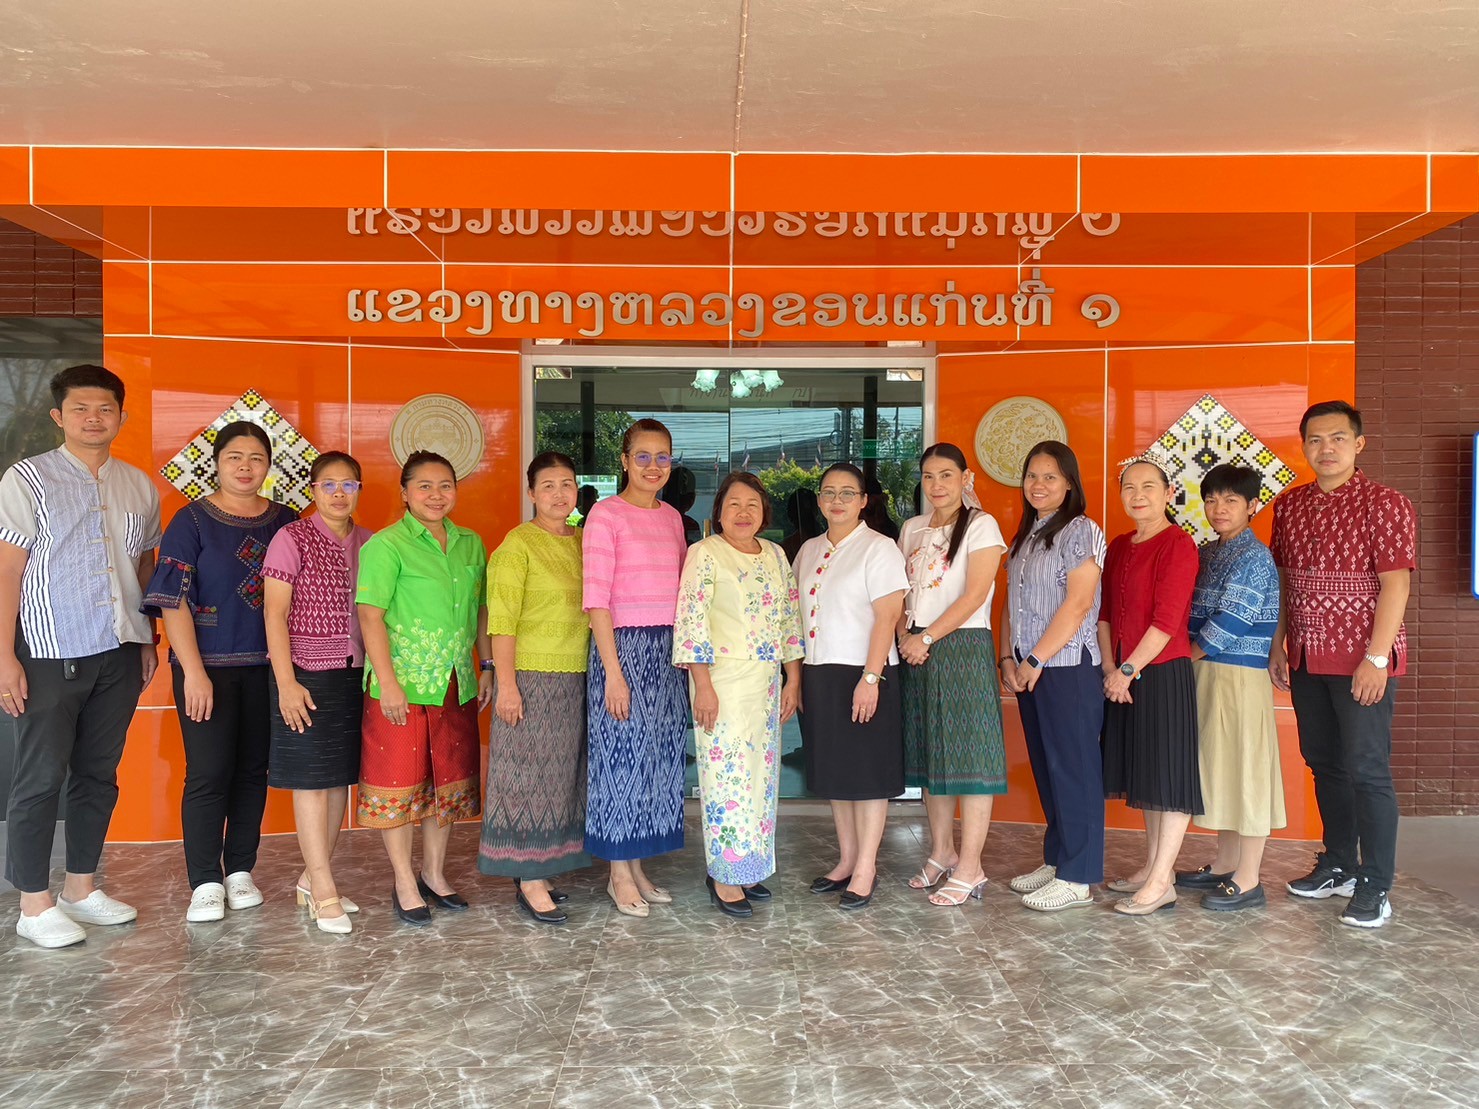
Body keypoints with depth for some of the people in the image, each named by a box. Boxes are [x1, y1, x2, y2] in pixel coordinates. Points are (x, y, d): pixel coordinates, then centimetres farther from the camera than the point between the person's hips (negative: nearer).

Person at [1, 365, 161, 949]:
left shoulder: (138, 485, 10)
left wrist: (148, 639, 12)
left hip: (119, 656, 5)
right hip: (50, 656, -4)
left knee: (99, 774, 12)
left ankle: (81, 886, 26)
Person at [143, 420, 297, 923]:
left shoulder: (285, 521, 6)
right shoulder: (192, 521, -2)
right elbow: (173, 601, -6)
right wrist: (194, 672, -13)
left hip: (266, 667, 3)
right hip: (208, 668, -3)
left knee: (253, 770, 9)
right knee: (208, 774, -2)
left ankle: (240, 870, 22)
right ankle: (205, 882, 10)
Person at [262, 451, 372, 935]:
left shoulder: (368, 543, 9)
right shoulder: (292, 539, -5)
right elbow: (274, 614, -8)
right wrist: (286, 682, -14)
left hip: (355, 672, 5)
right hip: (307, 673, -5)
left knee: (341, 777, 10)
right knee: (312, 779, -2)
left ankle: (312, 877, 24)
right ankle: (325, 893, 4)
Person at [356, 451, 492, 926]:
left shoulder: (471, 544, 10)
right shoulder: (386, 545, -8)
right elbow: (370, 615, -13)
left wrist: (488, 667, 12)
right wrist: (388, 682, -18)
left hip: (457, 685, 6)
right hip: (402, 684, -6)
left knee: (448, 779, 14)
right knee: (399, 782, 3)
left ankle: (434, 872, 30)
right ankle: (405, 884, 18)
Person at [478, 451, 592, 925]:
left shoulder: (583, 541, 10)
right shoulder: (518, 544, -9)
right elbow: (502, 619, -13)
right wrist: (505, 684, -18)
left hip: (576, 678, 7)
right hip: (531, 677, -7)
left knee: (561, 775, 12)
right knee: (529, 775, 1)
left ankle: (537, 870, 24)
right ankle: (530, 883, 10)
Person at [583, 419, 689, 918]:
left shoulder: (672, 517, 12)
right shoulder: (606, 514, -8)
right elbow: (595, 597, -13)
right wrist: (613, 671, -17)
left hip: (668, 649, 7)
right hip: (623, 646, -6)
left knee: (660, 755, 11)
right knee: (621, 755, 1)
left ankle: (637, 865, 24)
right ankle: (619, 874, 15)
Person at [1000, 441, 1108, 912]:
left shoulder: (1081, 531, -7)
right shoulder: (1024, 535, 17)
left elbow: (1078, 604, -16)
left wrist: (1036, 658, -15)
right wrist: (1008, 657, 5)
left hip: (1068, 667, -8)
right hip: (1029, 670, 8)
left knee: (1073, 769, -2)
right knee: (1045, 768, 13)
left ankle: (1077, 878, 4)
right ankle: (1055, 860, 23)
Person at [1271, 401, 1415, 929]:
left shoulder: (1384, 504, -9)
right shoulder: (1289, 506, 9)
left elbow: (1396, 584, -13)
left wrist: (1377, 657, -18)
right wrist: (1278, 644, 11)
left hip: (1361, 661, -6)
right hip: (1306, 660, 6)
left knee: (1366, 770, -2)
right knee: (1324, 765, 15)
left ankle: (1375, 887, 10)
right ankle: (1339, 866, 30)